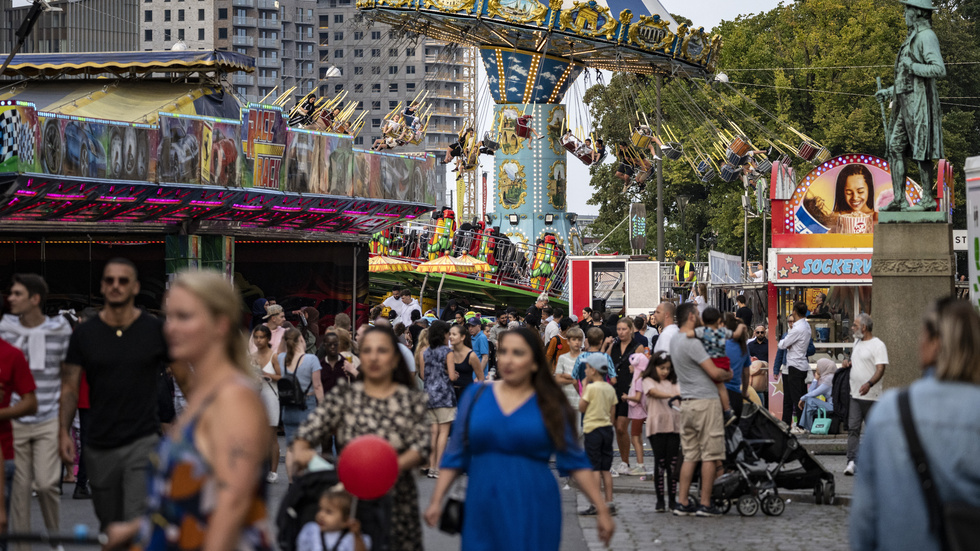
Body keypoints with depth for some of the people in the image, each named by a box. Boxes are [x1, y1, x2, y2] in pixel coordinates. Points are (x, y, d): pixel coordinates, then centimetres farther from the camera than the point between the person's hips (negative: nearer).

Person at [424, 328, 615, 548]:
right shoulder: (476, 395, 7)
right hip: (483, 511, 2)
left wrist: (602, 509, -1)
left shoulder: (550, 405, 2)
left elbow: (575, 462, 3)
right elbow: (455, 455, 11)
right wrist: (436, 501, 3)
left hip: (533, 515, -2)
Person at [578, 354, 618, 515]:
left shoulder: (591, 388, -12)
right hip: (607, 429, 7)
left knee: (594, 468, -5)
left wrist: (585, 386, -1)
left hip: (593, 430, -7)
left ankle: (596, 505, -7)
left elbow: (581, 407, -6)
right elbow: (613, 412, 11)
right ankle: (609, 503, 9)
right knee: (606, 469, 10)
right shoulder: (610, 389, 9)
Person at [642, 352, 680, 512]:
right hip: (657, 426, -3)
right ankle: (660, 499, 2)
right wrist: (671, 395, -30)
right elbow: (654, 392, -14)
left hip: (674, 425, 3)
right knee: (659, 462, -3)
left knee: (673, 463, 1)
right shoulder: (648, 381, 5)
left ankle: (672, 499, 7)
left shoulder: (673, 383, 18)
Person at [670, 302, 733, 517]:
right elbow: (714, 373, -17)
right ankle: (705, 504, -1)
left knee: (690, 455, 10)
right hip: (706, 401, -8)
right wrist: (729, 374, 4)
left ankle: (682, 503, 8)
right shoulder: (692, 343, -15)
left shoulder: (675, 342, 14)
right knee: (709, 455, -2)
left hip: (687, 402, 8)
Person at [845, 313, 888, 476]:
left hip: (871, 396, -6)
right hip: (855, 395, 6)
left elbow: (880, 369, -18)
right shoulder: (857, 342, 16)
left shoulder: (877, 345, -10)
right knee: (853, 428, -5)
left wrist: (869, 384, -34)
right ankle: (851, 461, -12)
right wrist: (849, 363, 9)